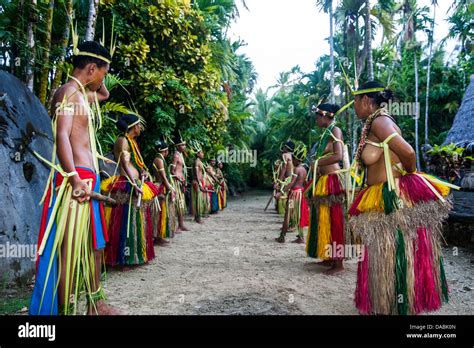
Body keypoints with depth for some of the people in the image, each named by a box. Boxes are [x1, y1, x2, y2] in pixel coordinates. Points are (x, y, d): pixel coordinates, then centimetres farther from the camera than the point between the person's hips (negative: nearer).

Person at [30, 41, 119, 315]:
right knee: (71, 247, -5)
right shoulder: (69, 91, -8)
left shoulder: (83, 93, 19)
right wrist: (75, 178, -26)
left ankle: (96, 303, 26)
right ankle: (65, 308, 5)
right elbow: (62, 136, -19)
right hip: (77, 179, -10)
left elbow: (105, 95, 41)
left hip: (89, 178, 10)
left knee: (95, 242, 14)